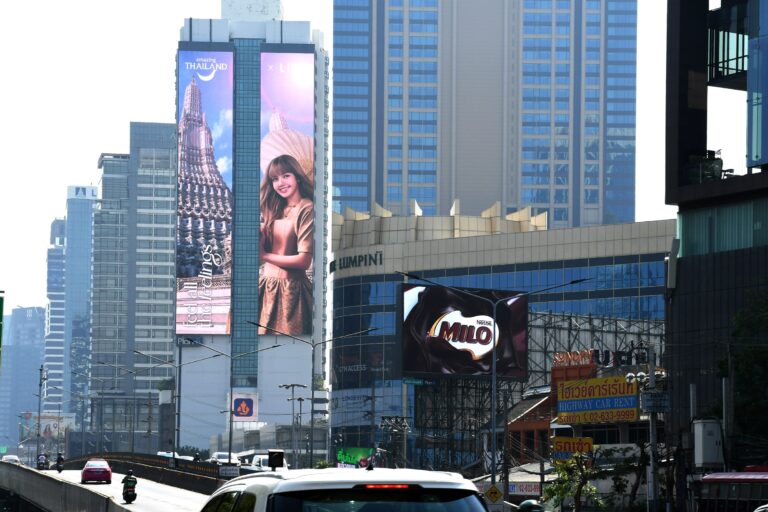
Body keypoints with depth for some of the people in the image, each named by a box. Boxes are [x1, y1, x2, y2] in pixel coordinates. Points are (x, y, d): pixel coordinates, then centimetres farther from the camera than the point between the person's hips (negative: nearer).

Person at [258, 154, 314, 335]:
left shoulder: (306, 209, -11)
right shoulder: (277, 210, 10)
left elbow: (304, 260, -16)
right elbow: (262, 248, 6)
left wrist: (265, 256, -6)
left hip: (290, 288, -6)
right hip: (267, 286, 6)